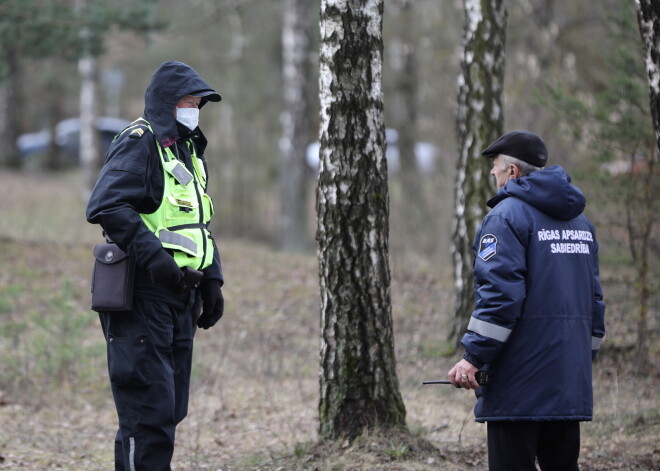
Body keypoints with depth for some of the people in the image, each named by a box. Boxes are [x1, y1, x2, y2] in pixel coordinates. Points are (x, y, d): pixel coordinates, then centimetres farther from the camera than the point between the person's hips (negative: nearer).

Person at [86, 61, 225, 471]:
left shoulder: (190, 152, 19)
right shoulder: (139, 144, -10)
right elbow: (107, 206, -23)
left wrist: (212, 282, 17)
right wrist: (152, 254, -27)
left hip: (180, 296, 9)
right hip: (144, 295, -9)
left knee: (171, 405, 12)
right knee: (150, 405, -11)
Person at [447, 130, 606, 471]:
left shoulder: (507, 215, -8)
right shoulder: (580, 220, 17)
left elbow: (500, 292, -18)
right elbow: (593, 296, 20)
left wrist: (474, 356, -17)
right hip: (571, 380, 8)